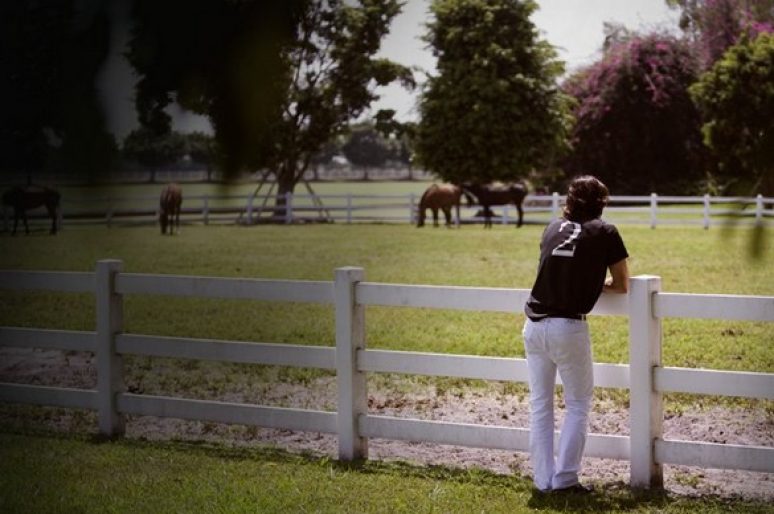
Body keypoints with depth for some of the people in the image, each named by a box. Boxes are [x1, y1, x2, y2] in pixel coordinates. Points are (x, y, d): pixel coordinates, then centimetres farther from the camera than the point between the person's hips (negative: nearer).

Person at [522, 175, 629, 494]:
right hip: (568, 327, -4)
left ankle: (543, 480, 13)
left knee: (539, 405, 12)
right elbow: (622, 287, 9)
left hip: (534, 324, 4)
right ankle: (564, 478, 4)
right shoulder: (605, 233, 3)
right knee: (578, 405, 10)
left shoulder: (553, 227, 16)